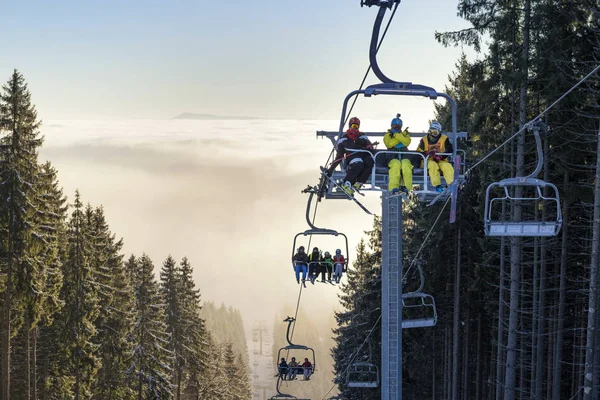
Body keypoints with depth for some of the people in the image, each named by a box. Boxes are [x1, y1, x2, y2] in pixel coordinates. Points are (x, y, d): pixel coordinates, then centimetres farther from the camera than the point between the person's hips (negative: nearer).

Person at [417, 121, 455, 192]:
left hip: (441, 161, 0)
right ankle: (437, 185, -41)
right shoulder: (424, 140, 10)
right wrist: (426, 153, -20)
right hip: (429, 161, 0)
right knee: (432, 165, -37)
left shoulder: (444, 139, 7)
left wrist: (440, 156, -21)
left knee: (447, 166, -33)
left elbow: (449, 150, -5)